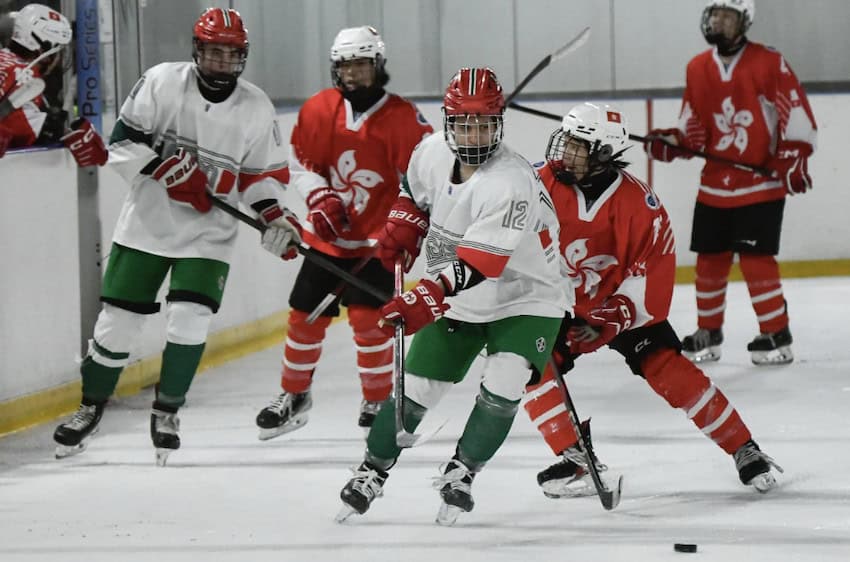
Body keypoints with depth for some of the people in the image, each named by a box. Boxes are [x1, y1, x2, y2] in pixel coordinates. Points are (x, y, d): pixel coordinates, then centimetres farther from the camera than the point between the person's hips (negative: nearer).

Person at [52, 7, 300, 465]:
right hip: (146, 222, 0)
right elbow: (122, 141, -9)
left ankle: (167, 411, 5)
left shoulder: (256, 108, -3)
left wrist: (276, 217, -10)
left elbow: (262, 173, 5)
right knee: (118, 320, 3)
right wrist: (167, 167, -21)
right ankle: (90, 407, 23)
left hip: (208, 234, 0)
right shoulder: (162, 82, -9)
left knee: (190, 319, -15)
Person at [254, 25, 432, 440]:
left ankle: (378, 401, 3)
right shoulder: (318, 110, -3)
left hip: (378, 239, -3)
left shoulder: (403, 118, -12)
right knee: (305, 314, 6)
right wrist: (320, 199, -12)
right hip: (328, 235, 3)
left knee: (367, 318, -14)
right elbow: (301, 163, 4)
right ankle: (294, 396, 26)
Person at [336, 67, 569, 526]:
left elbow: (476, 265, -38)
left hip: (524, 300, -5)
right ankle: (370, 474, 22)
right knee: (414, 388, 3)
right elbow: (415, 192, 16)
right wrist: (400, 229, 0)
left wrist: (425, 300, -44)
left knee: (502, 387, -24)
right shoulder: (432, 153, -11)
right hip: (454, 302, 5)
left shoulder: (511, 183, -32)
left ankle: (460, 476, -4)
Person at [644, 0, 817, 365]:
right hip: (715, 185, 5)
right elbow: (694, 130, 9)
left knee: (756, 259, -10)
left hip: (762, 184, -5)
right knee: (710, 259, 8)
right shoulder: (698, 69, 6)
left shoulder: (769, 64, -9)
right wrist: (670, 143, -9)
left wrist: (794, 157, -16)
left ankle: (776, 335, -1)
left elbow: (797, 114, -9)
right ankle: (708, 334, 21)